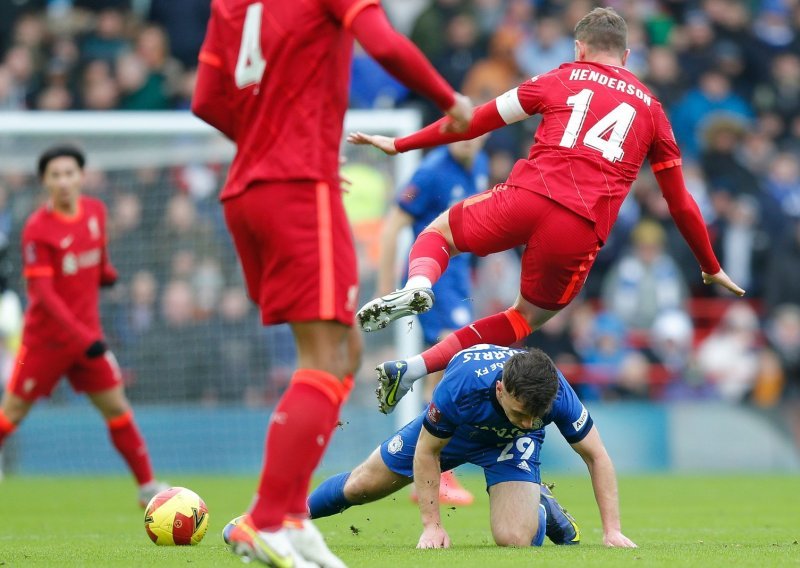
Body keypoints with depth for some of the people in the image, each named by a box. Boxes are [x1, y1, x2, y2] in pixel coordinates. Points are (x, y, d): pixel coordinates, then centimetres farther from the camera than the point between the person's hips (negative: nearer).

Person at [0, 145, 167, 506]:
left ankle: (148, 486, 11)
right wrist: (81, 337, -28)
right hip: (46, 336, -5)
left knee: (116, 408, 4)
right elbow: (42, 291, -21)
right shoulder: (38, 229, -16)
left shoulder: (95, 211, 1)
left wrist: (106, 272, 4)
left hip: (86, 333, 5)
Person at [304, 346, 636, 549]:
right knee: (360, 486, 12)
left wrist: (611, 530, -26)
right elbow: (427, 452, -25)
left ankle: (540, 508, 12)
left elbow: (597, 457, -22)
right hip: (451, 430, 0)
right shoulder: (460, 386, -43)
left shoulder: (557, 395, -39)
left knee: (514, 539, -24)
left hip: (510, 445, 0)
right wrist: (432, 525, -24)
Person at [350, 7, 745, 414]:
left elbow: (478, 120, 19)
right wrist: (711, 268, 37)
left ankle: (417, 287, -10)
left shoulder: (561, 79, 18)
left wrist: (400, 145, 27)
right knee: (527, 318, 23)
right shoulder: (651, 108, 23)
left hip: (527, 197, -1)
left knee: (440, 231, 26)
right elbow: (680, 202, 25)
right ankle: (416, 368, 5)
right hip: (582, 229, 1)